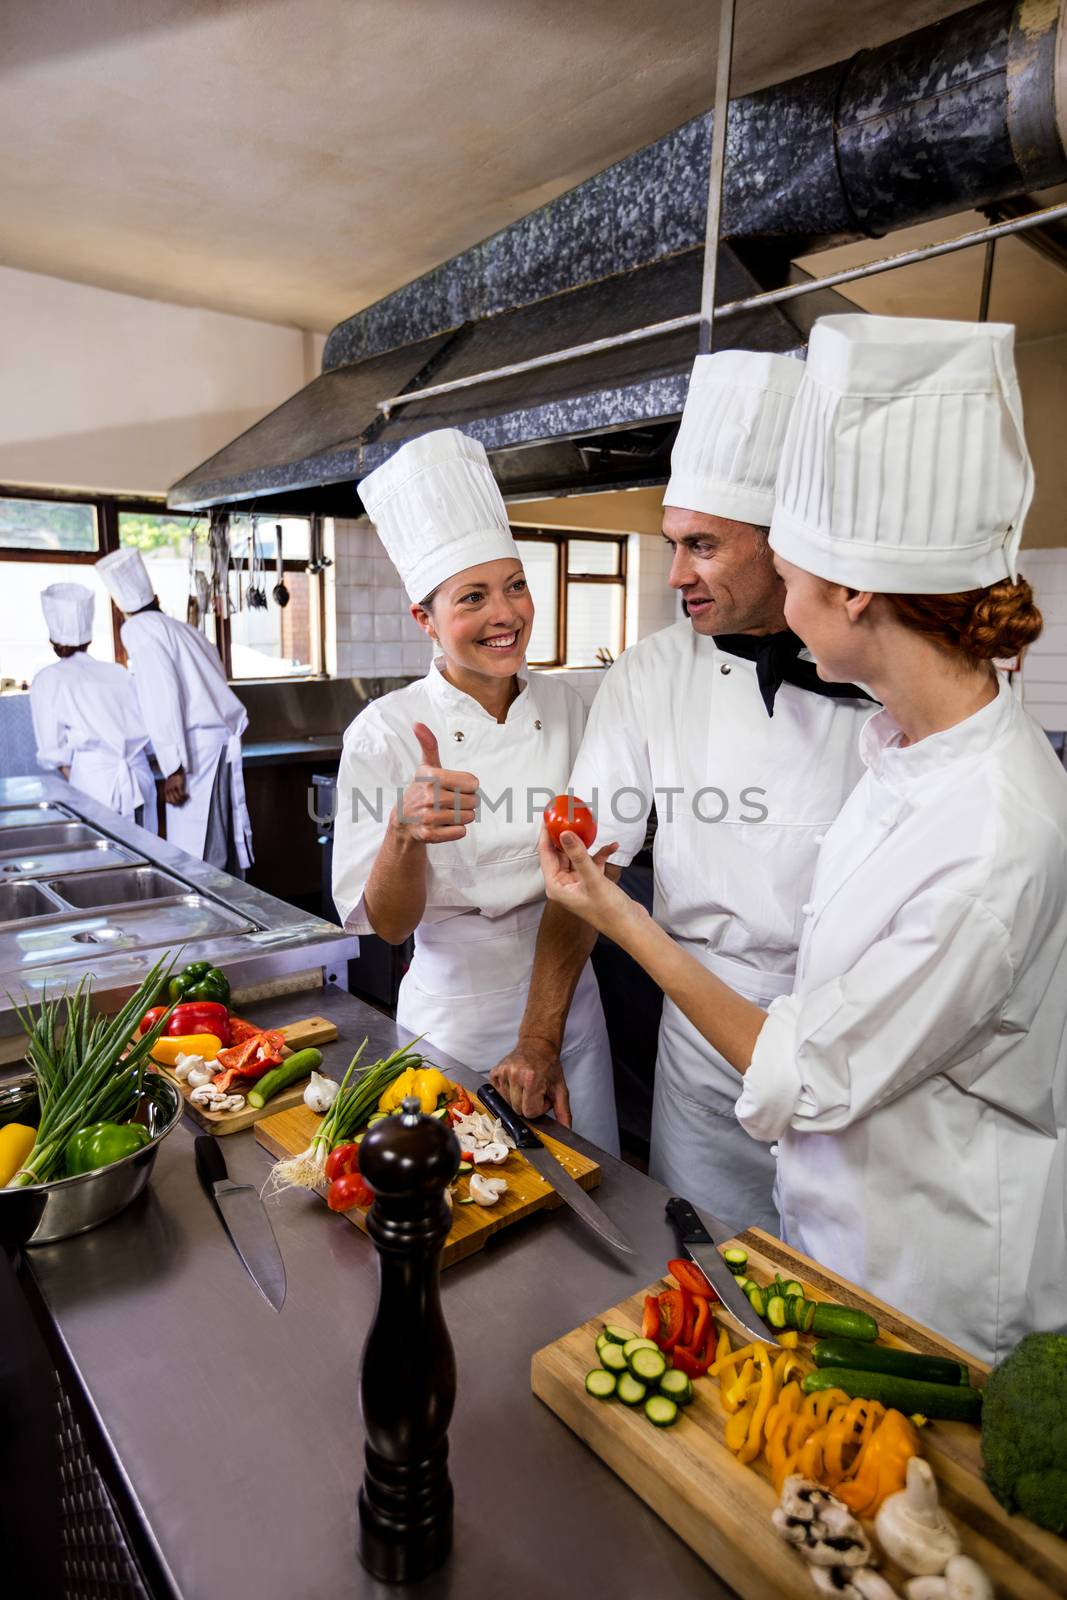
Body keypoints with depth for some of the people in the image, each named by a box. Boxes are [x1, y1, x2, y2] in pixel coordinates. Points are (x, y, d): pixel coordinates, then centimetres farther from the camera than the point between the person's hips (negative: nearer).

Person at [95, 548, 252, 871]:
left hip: (197, 747, -7)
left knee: (196, 856, -5)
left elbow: (162, 697, -12)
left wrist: (173, 767, -15)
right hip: (226, 739, 7)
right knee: (225, 846, 11)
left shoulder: (137, 628, -1)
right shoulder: (182, 627, 20)